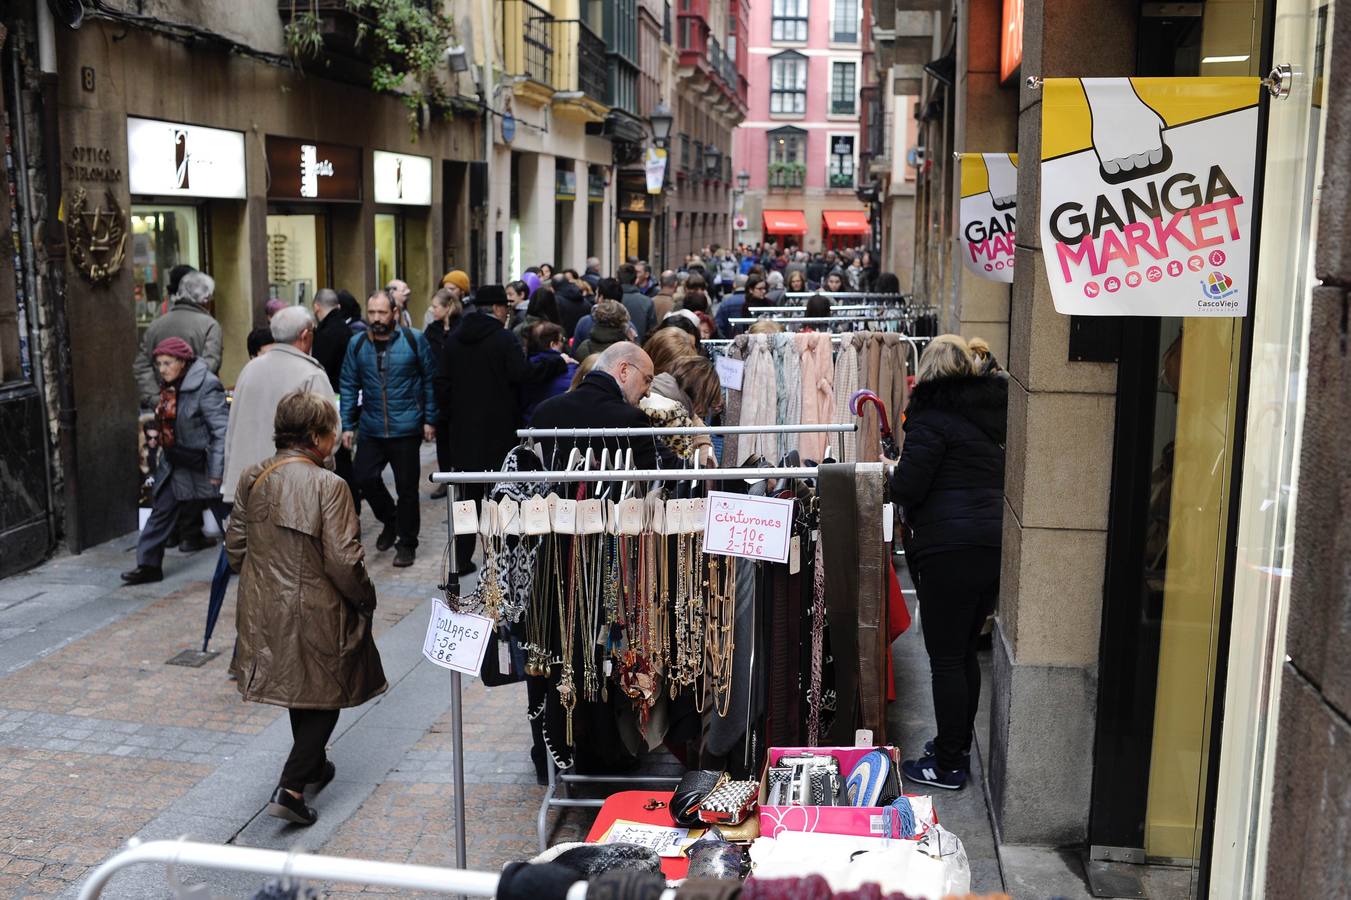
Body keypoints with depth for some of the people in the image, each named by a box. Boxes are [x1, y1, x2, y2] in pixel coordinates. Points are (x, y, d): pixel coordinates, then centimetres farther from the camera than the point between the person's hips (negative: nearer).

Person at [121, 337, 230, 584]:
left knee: (224, 513, 6)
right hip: (175, 463, 8)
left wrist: (217, 471, -23)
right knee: (161, 511, 8)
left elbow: (222, 430, -22)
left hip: (202, 463, -8)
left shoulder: (206, 386, -20)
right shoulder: (169, 386, 6)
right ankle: (148, 565, 15)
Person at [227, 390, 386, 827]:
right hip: (317, 613, -6)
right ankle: (291, 787, 0)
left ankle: (312, 766, 43)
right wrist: (366, 599, -5)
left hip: (266, 608, 7)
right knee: (325, 695, 9)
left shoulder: (252, 479, -1)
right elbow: (342, 560, -21)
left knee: (297, 686, 25)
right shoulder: (327, 485, -20)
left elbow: (235, 546, 6)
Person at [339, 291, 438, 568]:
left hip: (406, 428, -3)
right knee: (363, 476, 0)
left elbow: (430, 380, -1)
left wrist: (429, 420, -3)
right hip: (371, 428, 3)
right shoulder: (357, 344, 3)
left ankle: (407, 543, 20)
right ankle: (390, 519, 29)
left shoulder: (414, 340, -6)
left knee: (406, 487, 5)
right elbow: (349, 386, 7)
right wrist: (347, 425, 3)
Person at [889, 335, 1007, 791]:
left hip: (950, 550, -7)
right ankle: (958, 746, 29)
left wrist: (895, 471, 6)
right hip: (996, 544, 8)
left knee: (945, 658, 2)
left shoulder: (932, 418, -9)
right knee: (965, 651, 18)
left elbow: (907, 488, -14)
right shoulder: (992, 409, 12)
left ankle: (948, 765, 10)